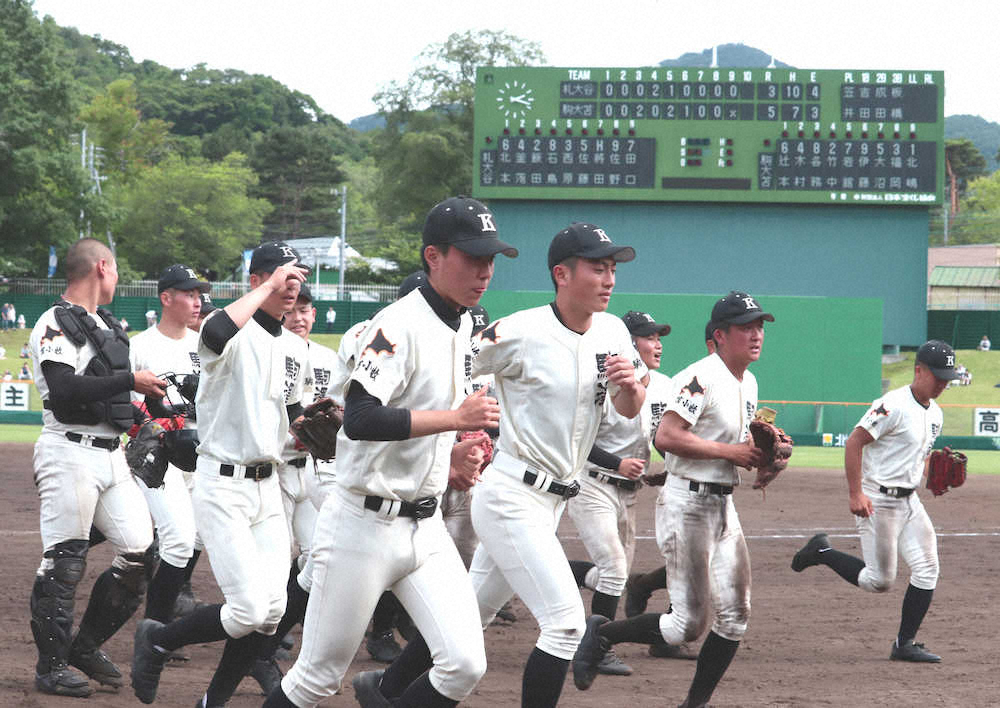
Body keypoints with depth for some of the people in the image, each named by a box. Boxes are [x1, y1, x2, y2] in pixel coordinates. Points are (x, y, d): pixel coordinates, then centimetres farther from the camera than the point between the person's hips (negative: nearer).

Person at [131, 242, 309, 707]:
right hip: (224, 487, -8)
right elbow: (216, 334, -39)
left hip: (268, 486, 8)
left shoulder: (295, 349, 13)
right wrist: (269, 287, -29)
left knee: (271, 610, 1)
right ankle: (157, 641, 10)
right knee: (248, 611, -15)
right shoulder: (235, 334, -12)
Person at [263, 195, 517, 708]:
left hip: (425, 527, 8)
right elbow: (359, 418, -30)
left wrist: (451, 452, 6)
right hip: (365, 525, -8)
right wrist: (455, 419, -30)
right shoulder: (399, 325, -18)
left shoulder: (463, 327, 10)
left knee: (464, 666, -7)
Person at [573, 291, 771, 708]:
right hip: (688, 504, -9)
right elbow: (666, 438, -25)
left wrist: (762, 451, 4)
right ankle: (601, 634, 11)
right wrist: (729, 451, -21)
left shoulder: (748, 383, 14)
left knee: (734, 619, 5)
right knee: (689, 623, -8)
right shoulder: (702, 378, -15)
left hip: (724, 504, 9)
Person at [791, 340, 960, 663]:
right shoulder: (893, 405, -18)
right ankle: (821, 552, 18)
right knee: (879, 580, -3)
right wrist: (855, 494, -23)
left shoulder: (934, 414, 11)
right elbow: (854, 442, -18)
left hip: (909, 500, 8)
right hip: (877, 500, -8)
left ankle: (905, 644, 5)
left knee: (927, 569, -2)